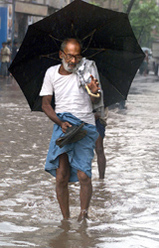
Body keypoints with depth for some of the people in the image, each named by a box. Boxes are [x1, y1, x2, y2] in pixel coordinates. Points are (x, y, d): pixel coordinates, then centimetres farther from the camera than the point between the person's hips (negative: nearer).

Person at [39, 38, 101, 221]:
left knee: (83, 175, -14)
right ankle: (66, 219, -1)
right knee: (62, 177, -9)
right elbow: (45, 104, 9)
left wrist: (94, 92, -25)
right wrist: (60, 122, -7)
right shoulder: (51, 73, 5)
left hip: (85, 126, -1)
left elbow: (94, 103, -1)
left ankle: (83, 214, 0)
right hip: (62, 122, 1)